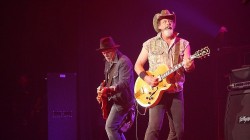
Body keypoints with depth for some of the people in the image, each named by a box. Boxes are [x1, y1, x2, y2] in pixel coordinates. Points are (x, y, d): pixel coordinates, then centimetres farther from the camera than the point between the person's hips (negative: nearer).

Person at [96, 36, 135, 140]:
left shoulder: (124, 61, -16)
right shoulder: (108, 62, 14)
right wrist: (101, 89, 2)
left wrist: (109, 89, -38)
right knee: (115, 128, 13)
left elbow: (124, 83, -26)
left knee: (110, 127, -18)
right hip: (114, 100, 10)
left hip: (122, 100, -10)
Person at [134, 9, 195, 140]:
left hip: (176, 92, 3)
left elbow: (189, 66, -3)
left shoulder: (183, 44, 6)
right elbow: (138, 64, 7)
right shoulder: (150, 44, 3)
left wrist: (189, 66, -27)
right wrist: (146, 77, -11)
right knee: (154, 128, -17)